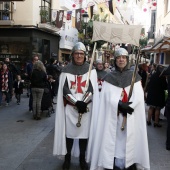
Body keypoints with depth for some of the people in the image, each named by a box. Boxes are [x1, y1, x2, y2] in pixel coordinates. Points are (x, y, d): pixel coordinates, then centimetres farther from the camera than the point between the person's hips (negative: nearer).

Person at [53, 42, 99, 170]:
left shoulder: (91, 70, 2)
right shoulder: (66, 70, 1)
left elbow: (92, 89, -3)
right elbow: (65, 90, -4)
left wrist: (83, 103, -16)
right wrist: (77, 103, -15)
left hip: (86, 107, 0)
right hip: (70, 107, 0)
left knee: (84, 132, 6)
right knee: (69, 132, 6)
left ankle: (82, 159, 20)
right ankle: (67, 158, 21)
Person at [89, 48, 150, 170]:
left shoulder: (135, 77, 6)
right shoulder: (109, 77, 5)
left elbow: (139, 96, -4)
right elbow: (107, 96, -4)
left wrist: (127, 106, -18)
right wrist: (120, 105, -19)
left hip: (130, 117, 0)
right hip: (113, 116, 0)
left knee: (128, 141, 2)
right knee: (114, 140, 1)